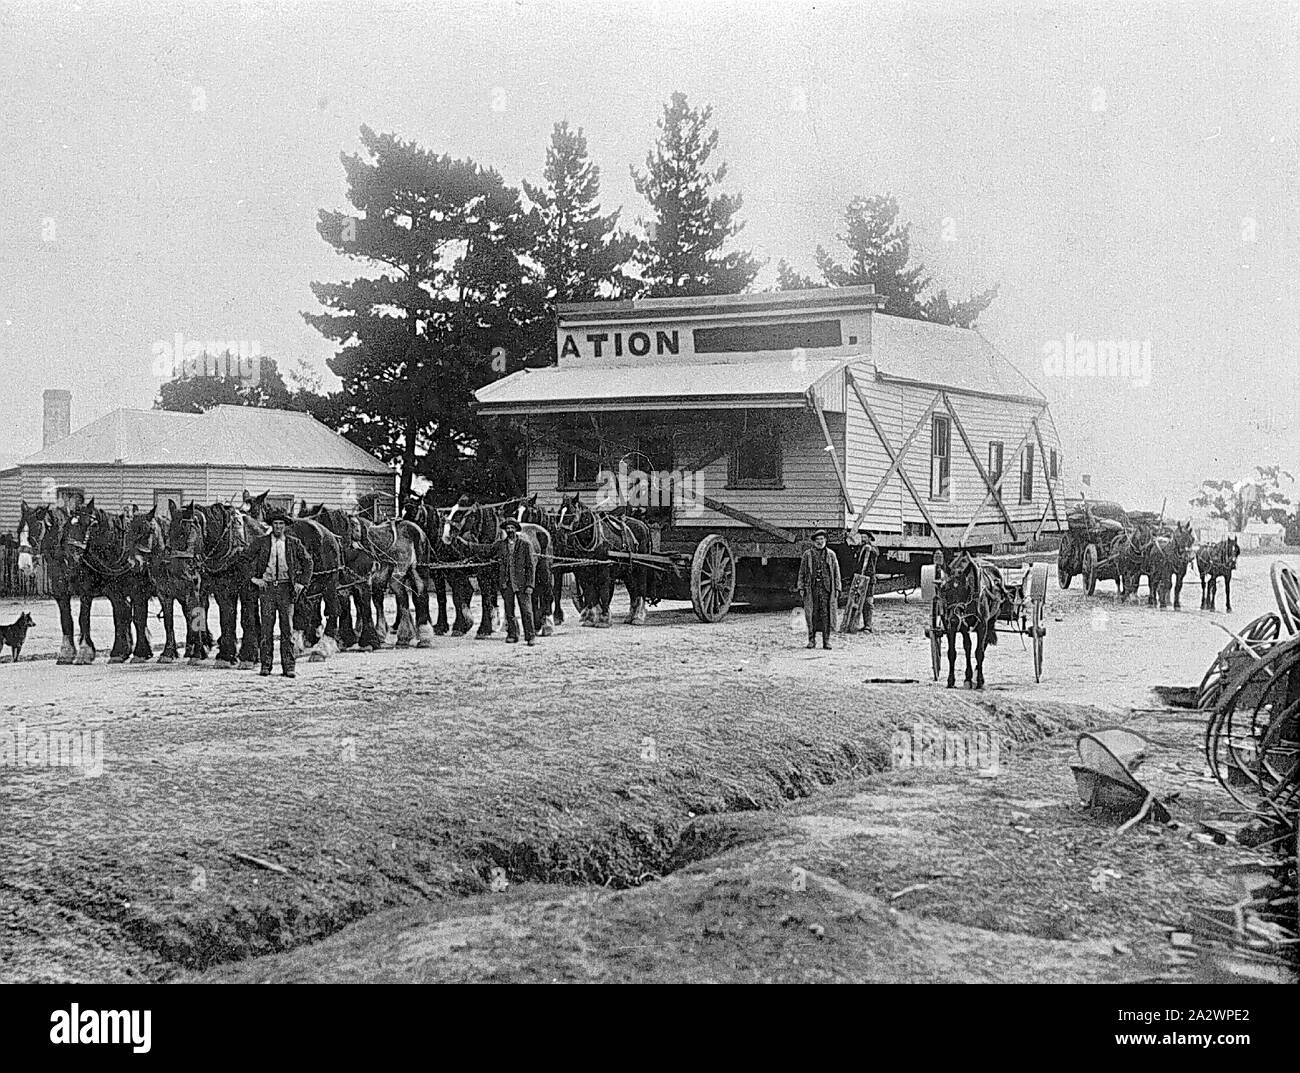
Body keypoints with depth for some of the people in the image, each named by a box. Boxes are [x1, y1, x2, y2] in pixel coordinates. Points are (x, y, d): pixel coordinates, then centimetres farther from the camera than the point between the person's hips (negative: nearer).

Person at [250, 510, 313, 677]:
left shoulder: (293, 543, 4)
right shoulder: (262, 542, 4)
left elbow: (307, 561, 11)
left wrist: (301, 582, 4)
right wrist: (255, 578, 3)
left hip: (286, 588, 0)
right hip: (267, 587, 0)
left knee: (287, 628, 0)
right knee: (267, 627, 0)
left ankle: (288, 667, 2)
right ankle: (266, 665, 5)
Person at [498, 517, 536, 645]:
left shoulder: (525, 545, 3)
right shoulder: (501, 546, 9)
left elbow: (531, 566, 1)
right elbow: (498, 566, 12)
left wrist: (530, 585, -7)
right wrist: (499, 583, 3)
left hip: (522, 582, -2)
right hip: (506, 584, 2)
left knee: (526, 611, -6)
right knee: (509, 612, 3)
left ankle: (529, 637, -2)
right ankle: (512, 635, 13)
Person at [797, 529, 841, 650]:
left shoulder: (831, 554, 10)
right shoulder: (807, 555, 9)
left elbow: (836, 572, 11)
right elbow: (802, 572, 9)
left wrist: (837, 588, 4)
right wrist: (801, 588, 1)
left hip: (826, 588, 0)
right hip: (811, 588, 0)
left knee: (826, 614, -2)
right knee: (812, 614, 0)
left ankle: (826, 640, 3)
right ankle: (812, 640, 7)